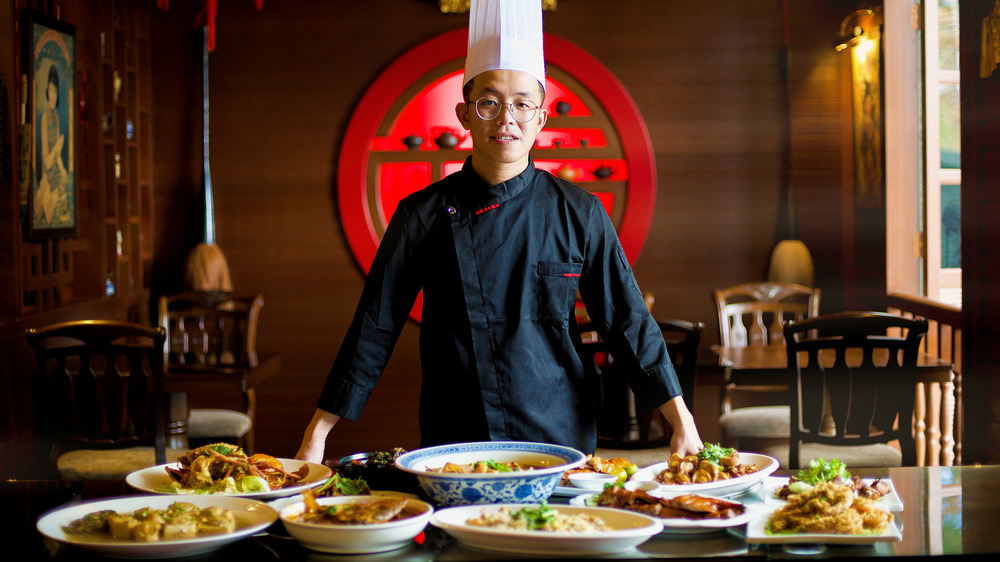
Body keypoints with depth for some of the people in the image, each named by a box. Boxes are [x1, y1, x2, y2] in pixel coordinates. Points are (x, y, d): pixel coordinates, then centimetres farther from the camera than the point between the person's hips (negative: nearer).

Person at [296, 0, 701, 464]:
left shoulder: (579, 213, -1)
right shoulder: (423, 216, -2)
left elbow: (629, 325, 1)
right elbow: (373, 332, 0)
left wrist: (683, 423, -5)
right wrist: (315, 437, -3)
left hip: (561, 440, 1)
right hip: (453, 446, 0)